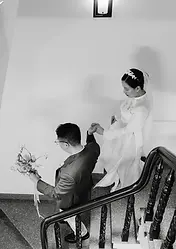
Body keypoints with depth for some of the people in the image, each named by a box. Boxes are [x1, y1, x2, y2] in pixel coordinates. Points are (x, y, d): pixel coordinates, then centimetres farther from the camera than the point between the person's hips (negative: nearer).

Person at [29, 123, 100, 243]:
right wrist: (90, 134, -3)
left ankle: (82, 233, 60)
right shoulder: (93, 147, -28)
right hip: (84, 190, 7)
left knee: (70, 218, 29)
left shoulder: (69, 173, -49)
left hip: (71, 203, -7)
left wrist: (37, 181, -18)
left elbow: (56, 194, -28)